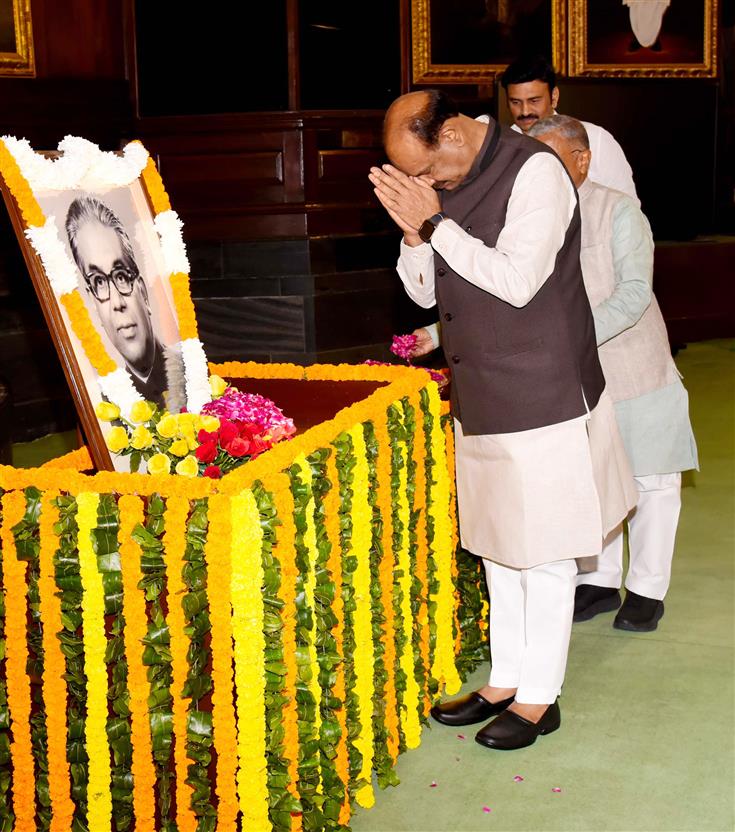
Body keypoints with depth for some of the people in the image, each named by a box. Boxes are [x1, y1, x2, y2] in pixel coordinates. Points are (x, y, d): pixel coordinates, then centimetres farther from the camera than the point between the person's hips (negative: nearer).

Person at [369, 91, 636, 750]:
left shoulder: (535, 171, -16)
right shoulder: (439, 183, 6)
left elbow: (517, 280, -24)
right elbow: (425, 292, 9)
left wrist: (436, 222, -20)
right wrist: (414, 231, -9)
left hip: (541, 398, -7)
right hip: (480, 399, 8)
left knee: (541, 552, 3)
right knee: (498, 546, 16)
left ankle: (539, 697, 17)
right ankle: (506, 681, 30)